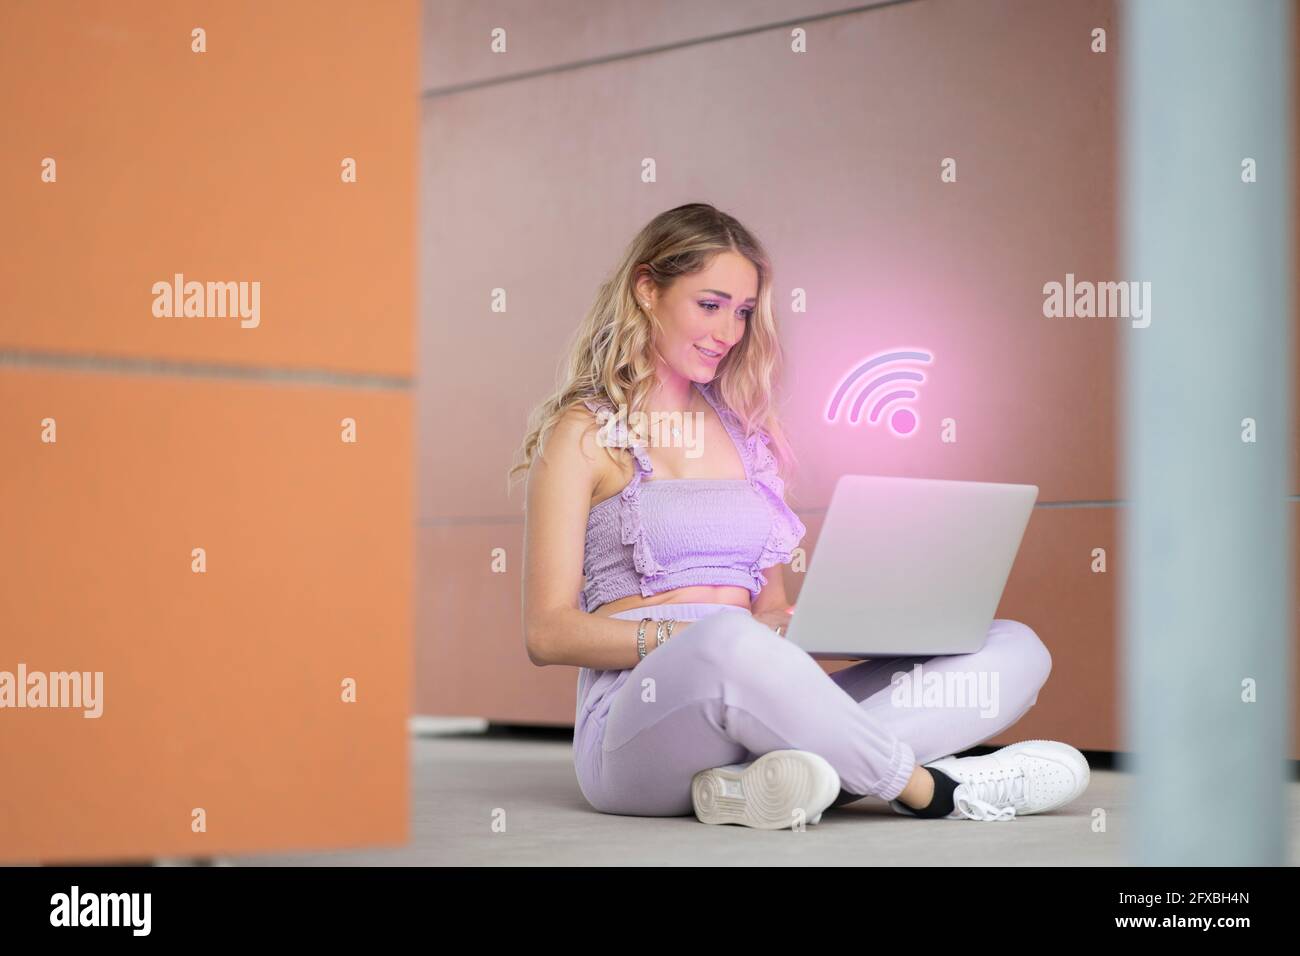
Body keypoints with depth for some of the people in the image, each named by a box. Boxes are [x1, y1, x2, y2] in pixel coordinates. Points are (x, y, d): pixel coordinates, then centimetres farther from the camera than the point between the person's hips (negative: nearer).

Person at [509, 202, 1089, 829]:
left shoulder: (745, 432, 23)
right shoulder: (584, 432, 5)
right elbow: (548, 633, -3)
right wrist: (695, 636, -17)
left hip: (756, 709, 7)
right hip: (639, 714, -7)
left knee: (1014, 649, -12)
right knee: (730, 643, -43)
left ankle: (763, 780, -33)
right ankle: (931, 788, -22)